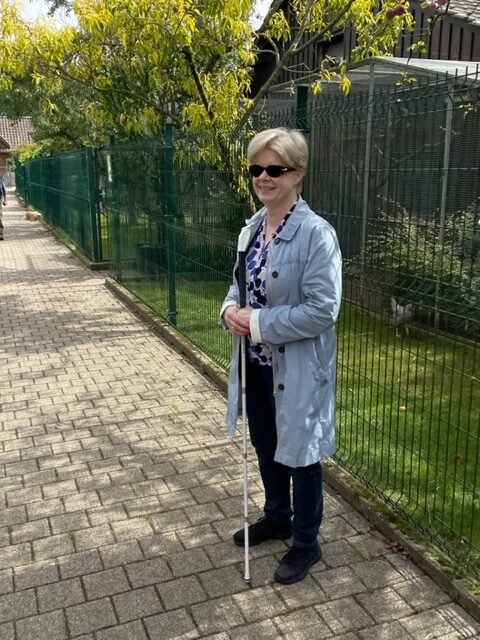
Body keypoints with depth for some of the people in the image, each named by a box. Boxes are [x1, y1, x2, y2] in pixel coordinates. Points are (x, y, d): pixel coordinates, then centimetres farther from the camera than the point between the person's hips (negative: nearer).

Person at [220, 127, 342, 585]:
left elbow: (323, 310, -23)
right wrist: (230, 310, -7)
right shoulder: (254, 226, 4)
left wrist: (257, 322, -21)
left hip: (298, 368, -7)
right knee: (265, 447, 23)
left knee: (299, 454, 11)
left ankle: (305, 543, 33)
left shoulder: (316, 233, -20)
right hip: (257, 362, 7)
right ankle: (277, 517, 48)